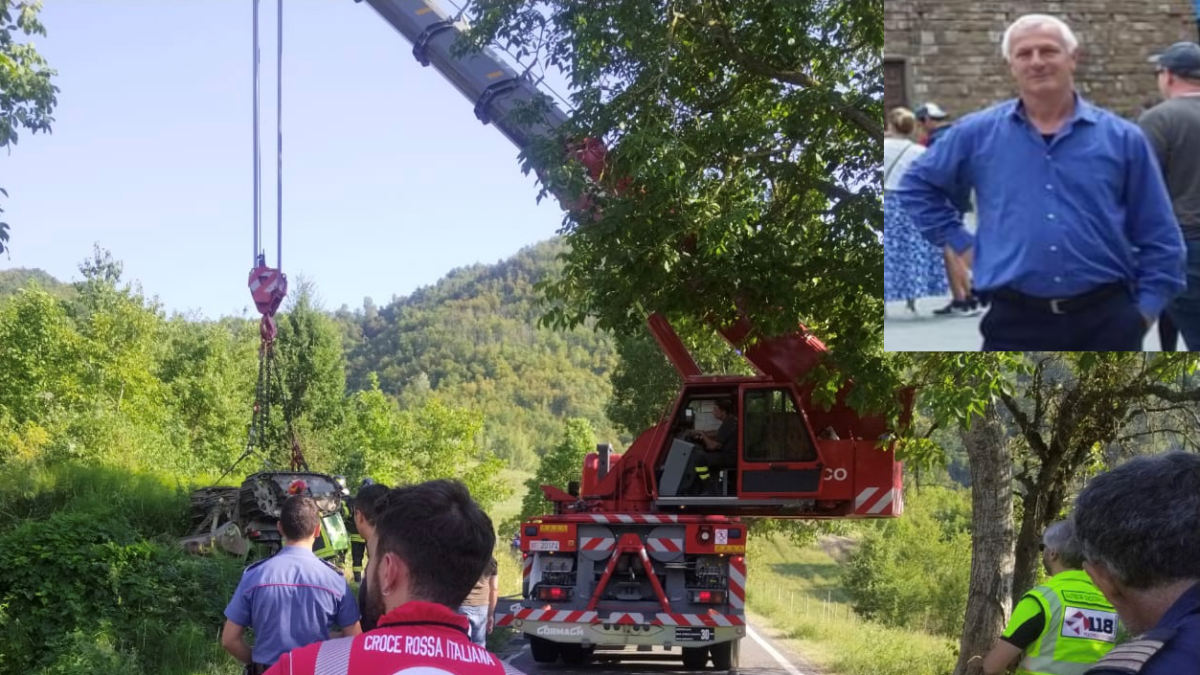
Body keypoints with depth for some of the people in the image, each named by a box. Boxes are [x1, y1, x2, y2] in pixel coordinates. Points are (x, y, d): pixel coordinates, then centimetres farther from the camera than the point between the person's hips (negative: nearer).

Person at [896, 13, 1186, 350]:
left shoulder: (1122, 138, 3)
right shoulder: (977, 134, 3)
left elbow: (1159, 237, 6)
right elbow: (917, 185, 17)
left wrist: (1147, 307, 0)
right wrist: (959, 241, 9)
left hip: (1106, 318, 0)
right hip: (1016, 321, 0)